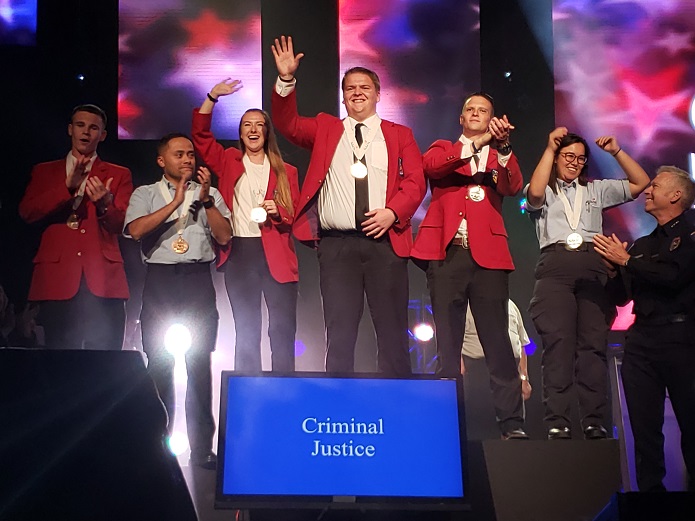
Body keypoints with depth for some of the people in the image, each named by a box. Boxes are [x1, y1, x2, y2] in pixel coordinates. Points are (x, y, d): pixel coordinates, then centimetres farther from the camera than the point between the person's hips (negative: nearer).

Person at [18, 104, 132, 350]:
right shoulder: (44, 172, 19)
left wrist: (104, 205, -20)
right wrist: (67, 187, -11)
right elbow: (27, 212, 2)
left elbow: (122, 225, 3)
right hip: (57, 279, 1)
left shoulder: (119, 175, 16)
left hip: (102, 281, -1)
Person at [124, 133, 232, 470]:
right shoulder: (145, 194, 11)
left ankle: (202, 447, 4)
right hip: (160, 279, -1)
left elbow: (224, 236, 3)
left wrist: (205, 198, -7)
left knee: (199, 363, -1)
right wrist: (175, 203, -11)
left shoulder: (209, 193, 15)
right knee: (160, 363, 0)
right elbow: (135, 230, -8)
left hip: (198, 279, 1)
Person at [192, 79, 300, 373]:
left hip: (276, 255, 0)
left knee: (283, 330, -4)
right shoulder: (228, 162, 12)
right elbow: (201, 136, 3)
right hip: (239, 254, 1)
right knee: (246, 331, 6)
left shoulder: (286, 172, 11)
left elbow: (296, 215, 9)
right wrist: (212, 97, -5)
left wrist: (278, 212, -13)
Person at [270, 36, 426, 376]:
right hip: (336, 244, 1)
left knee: (392, 332, 0)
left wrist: (392, 211, -12)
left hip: (386, 242, 0)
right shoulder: (325, 128, 18)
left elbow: (415, 182, 5)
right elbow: (287, 124, 4)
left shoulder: (399, 134, 14)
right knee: (339, 335, 0)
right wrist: (286, 80, -9)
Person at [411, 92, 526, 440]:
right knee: (447, 343, 1)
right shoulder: (443, 149, 18)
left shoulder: (499, 156, 19)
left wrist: (502, 146, -18)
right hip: (446, 254, 0)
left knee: (497, 340, -3)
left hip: (487, 256, 0)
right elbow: (430, 165, -6)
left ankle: (512, 422, -2)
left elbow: (514, 187, -3)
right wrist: (476, 143, -16)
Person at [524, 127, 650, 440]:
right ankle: (557, 424, -16)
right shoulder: (545, 191, 17)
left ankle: (594, 423, -8)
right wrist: (550, 148, -6)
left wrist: (616, 151, 13)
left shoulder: (596, 190, 26)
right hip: (555, 267, -3)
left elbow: (641, 183, 21)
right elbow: (534, 193, -8)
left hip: (592, 267, 3)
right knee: (558, 344, -13)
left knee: (594, 344, -7)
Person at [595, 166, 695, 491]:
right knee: (644, 425, 4)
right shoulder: (642, 245, 20)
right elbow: (621, 296, 19)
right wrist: (613, 269, 0)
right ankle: (651, 493, 9)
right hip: (641, 340, 6)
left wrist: (626, 261, -8)